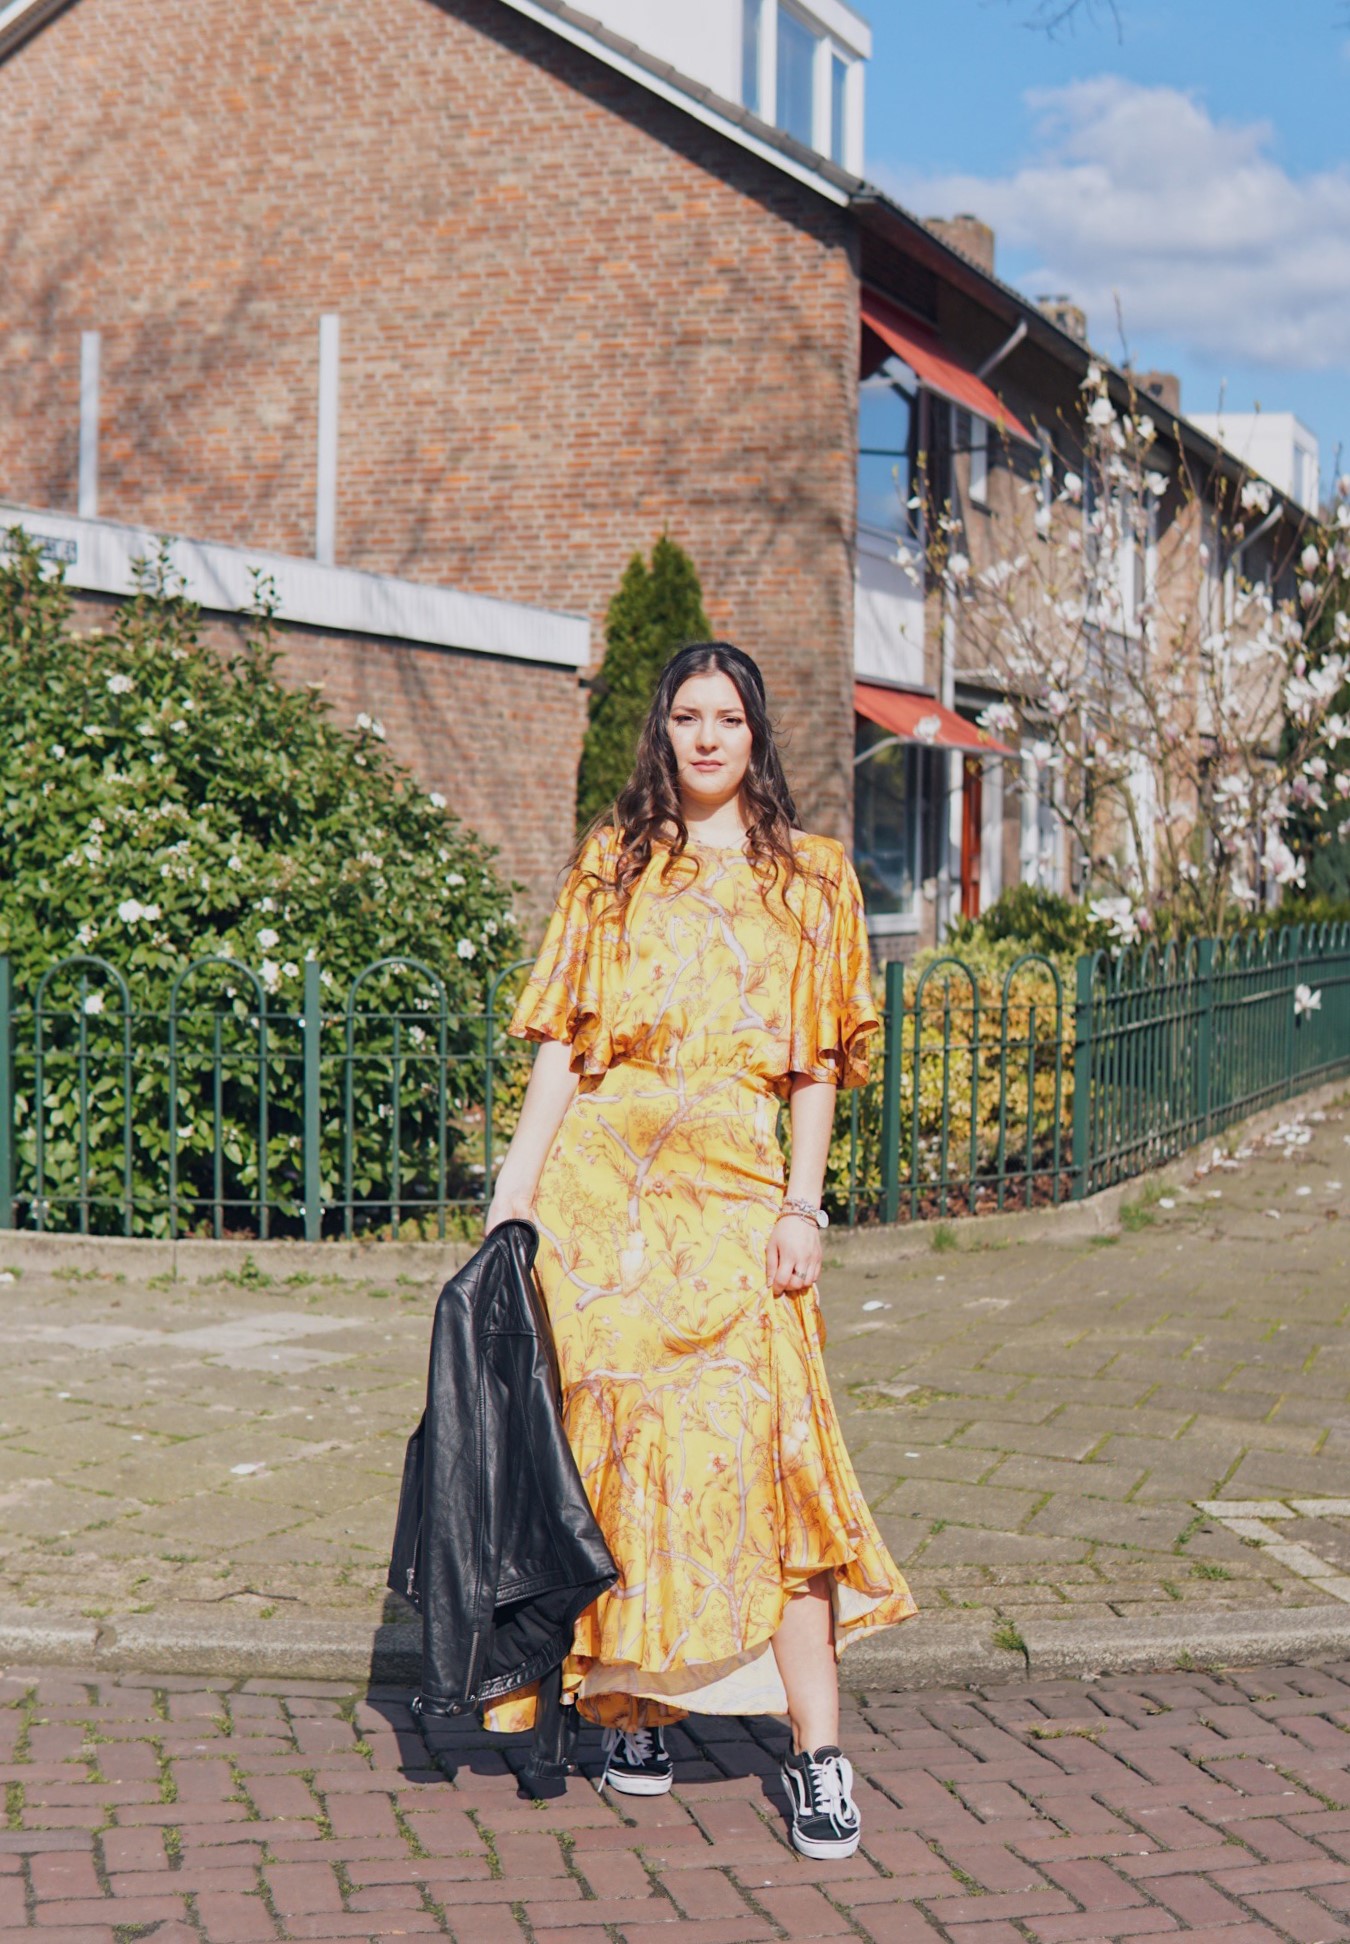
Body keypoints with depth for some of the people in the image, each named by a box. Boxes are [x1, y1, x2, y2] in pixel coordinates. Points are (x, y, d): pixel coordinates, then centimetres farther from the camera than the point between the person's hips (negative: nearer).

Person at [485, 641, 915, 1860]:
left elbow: (817, 1063, 8)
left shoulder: (810, 879, 12)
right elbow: (564, 1040, 9)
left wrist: (801, 1208, -3)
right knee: (616, 1425, 0)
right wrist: (518, 1188, -1)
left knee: (758, 1439, -12)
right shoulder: (614, 865, 14)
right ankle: (634, 1711, 14)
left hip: (730, 1186, -1)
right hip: (601, 1177, 2)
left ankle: (819, 1755, -11)